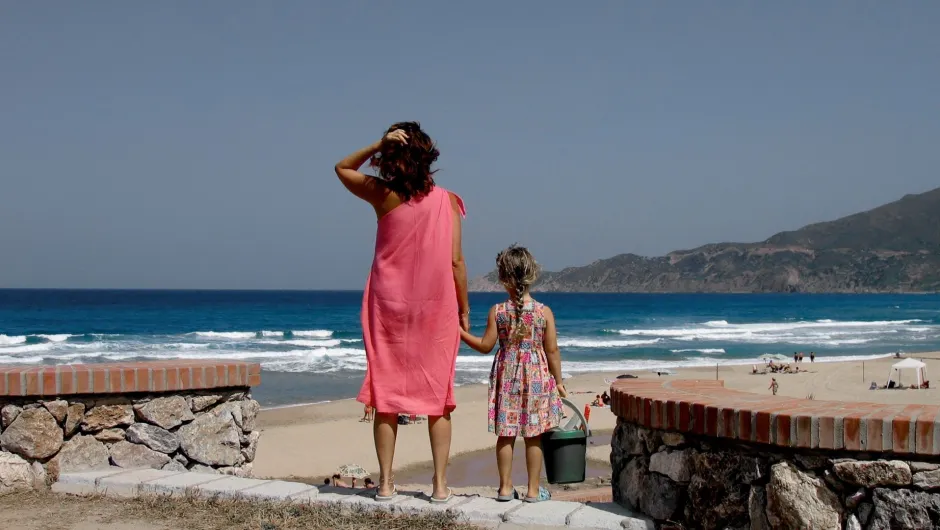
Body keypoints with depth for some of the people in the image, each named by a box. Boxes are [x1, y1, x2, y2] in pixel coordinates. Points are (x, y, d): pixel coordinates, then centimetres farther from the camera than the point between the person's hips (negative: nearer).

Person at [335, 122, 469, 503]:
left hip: (389, 307, 0)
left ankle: (385, 483, 9)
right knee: (437, 397, 7)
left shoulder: (382, 195, -5)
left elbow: (342, 168, 13)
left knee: (386, 396, 8)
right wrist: (464, 310, 5)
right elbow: (455, 262, -6)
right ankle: (440, 485, 7)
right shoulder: (446, 200, -5)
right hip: (436, 310, 0)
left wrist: (378, 145, -2)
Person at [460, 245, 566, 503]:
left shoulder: (497, 311, -6)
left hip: (507, 376, 1)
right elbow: (552, 351, -4)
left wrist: (461, 332, 10)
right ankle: (533, 490, 11)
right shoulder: (544, 312, -7)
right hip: (536, 376, -1)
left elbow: (485, 345, -3)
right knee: (533, 436, 6)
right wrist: (558, 381, 5)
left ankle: (505, 487, 13)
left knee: (505, 434, 8)